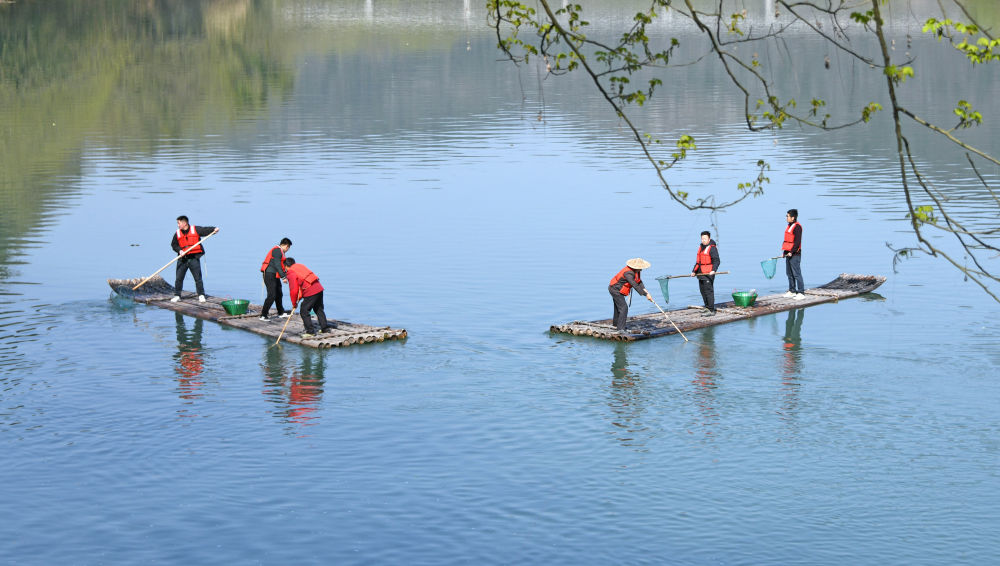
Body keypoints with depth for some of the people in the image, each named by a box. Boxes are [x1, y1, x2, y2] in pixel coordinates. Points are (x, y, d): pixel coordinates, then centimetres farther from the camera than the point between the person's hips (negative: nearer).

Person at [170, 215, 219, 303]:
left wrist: (214, 229, -19)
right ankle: (177, 295, 14)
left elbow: (206, 230, -2)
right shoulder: (177, 234, 8)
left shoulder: (195, 229, 1)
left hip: (194, 258, -3)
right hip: (183, 259, 3)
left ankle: (201, 295, 8)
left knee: (198, 278, -1)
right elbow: (174, 245, 10)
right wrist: (179, 250, -7)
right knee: (179, 278, 3)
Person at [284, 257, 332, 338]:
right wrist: (300, 296, 22)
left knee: (304, 311, 2)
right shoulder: (300, 266, 19)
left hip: (311, 292, -8)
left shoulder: (291, 273, -6)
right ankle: (325, 327, 32)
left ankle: (311, 332, 1)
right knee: (319, 309, 23)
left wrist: (294, 303, 5)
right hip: (319, 288, 8)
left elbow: (293, 290, -9)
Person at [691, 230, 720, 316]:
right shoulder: (701, 247, 18)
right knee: (703, 291, 10)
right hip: (701, 273, 9)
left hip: (708, 274, -9)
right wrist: (694, 271, 22)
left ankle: (711, 310, -9)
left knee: (708, 291, -11)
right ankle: (707, 308, 17)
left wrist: (713, 270, -28)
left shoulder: (712, 248, -9)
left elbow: (716, 261, -15)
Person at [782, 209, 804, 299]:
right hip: (788, 254, 10)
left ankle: (801, 293, -6)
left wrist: (792, 252, -22)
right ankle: (792, 291, 21)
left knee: (797, 274, -9)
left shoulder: (797, 227, -14)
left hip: (795, 254, -10)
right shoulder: (789, 226, 16)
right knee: (789, 273, 13)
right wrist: (784, 251, 18)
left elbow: (797, 241, -19)